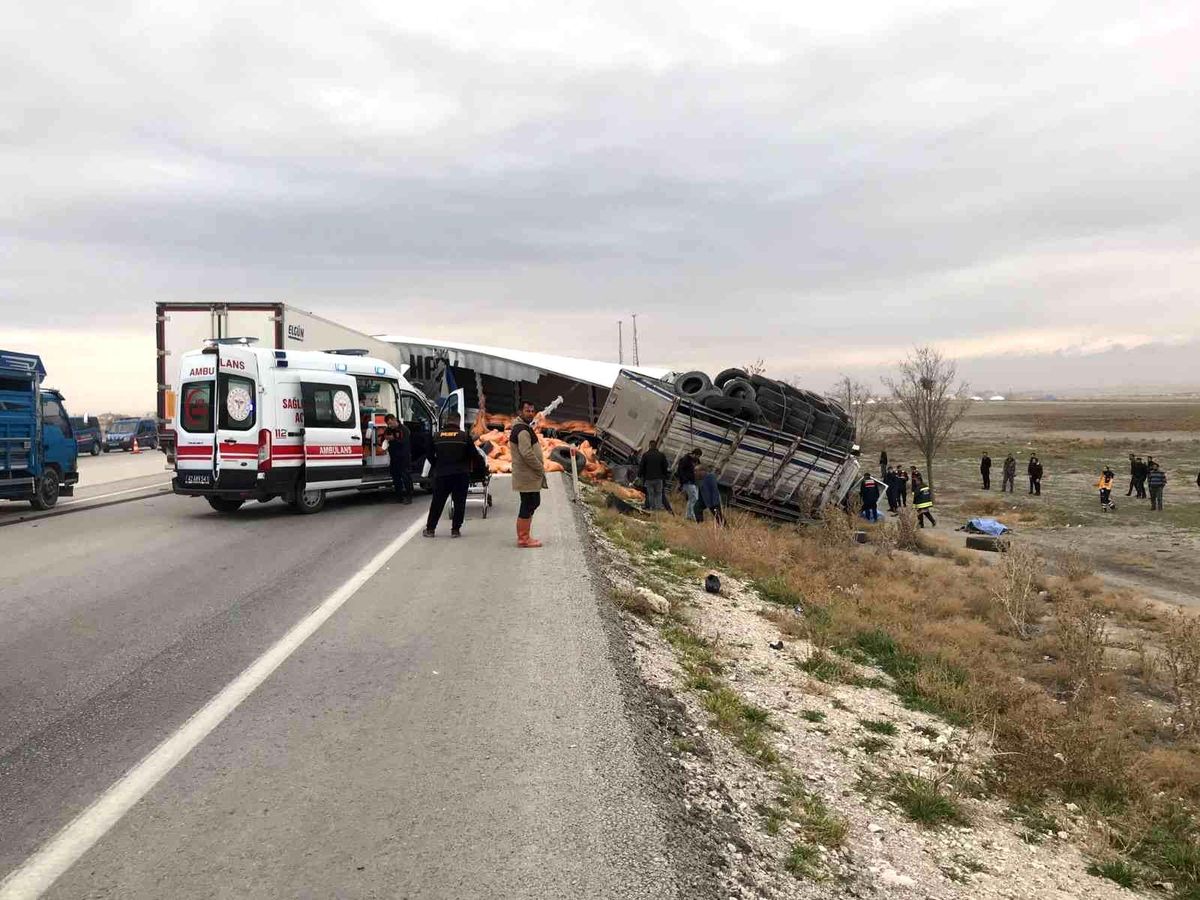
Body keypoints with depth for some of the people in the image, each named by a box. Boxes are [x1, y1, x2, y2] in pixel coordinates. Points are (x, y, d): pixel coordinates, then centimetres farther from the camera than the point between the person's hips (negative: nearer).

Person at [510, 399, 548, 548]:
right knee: (527, 505, -4)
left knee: (534, 502, 18)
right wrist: (541, 468, -16)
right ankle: (523, 539, 3)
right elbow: (527, 453, -26)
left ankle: (523, 535, 24)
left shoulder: (521, 428, 17)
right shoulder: (523, 430, -17)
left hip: (529, 475, 11)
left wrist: (539, 468, 14)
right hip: (527, 476, -11)